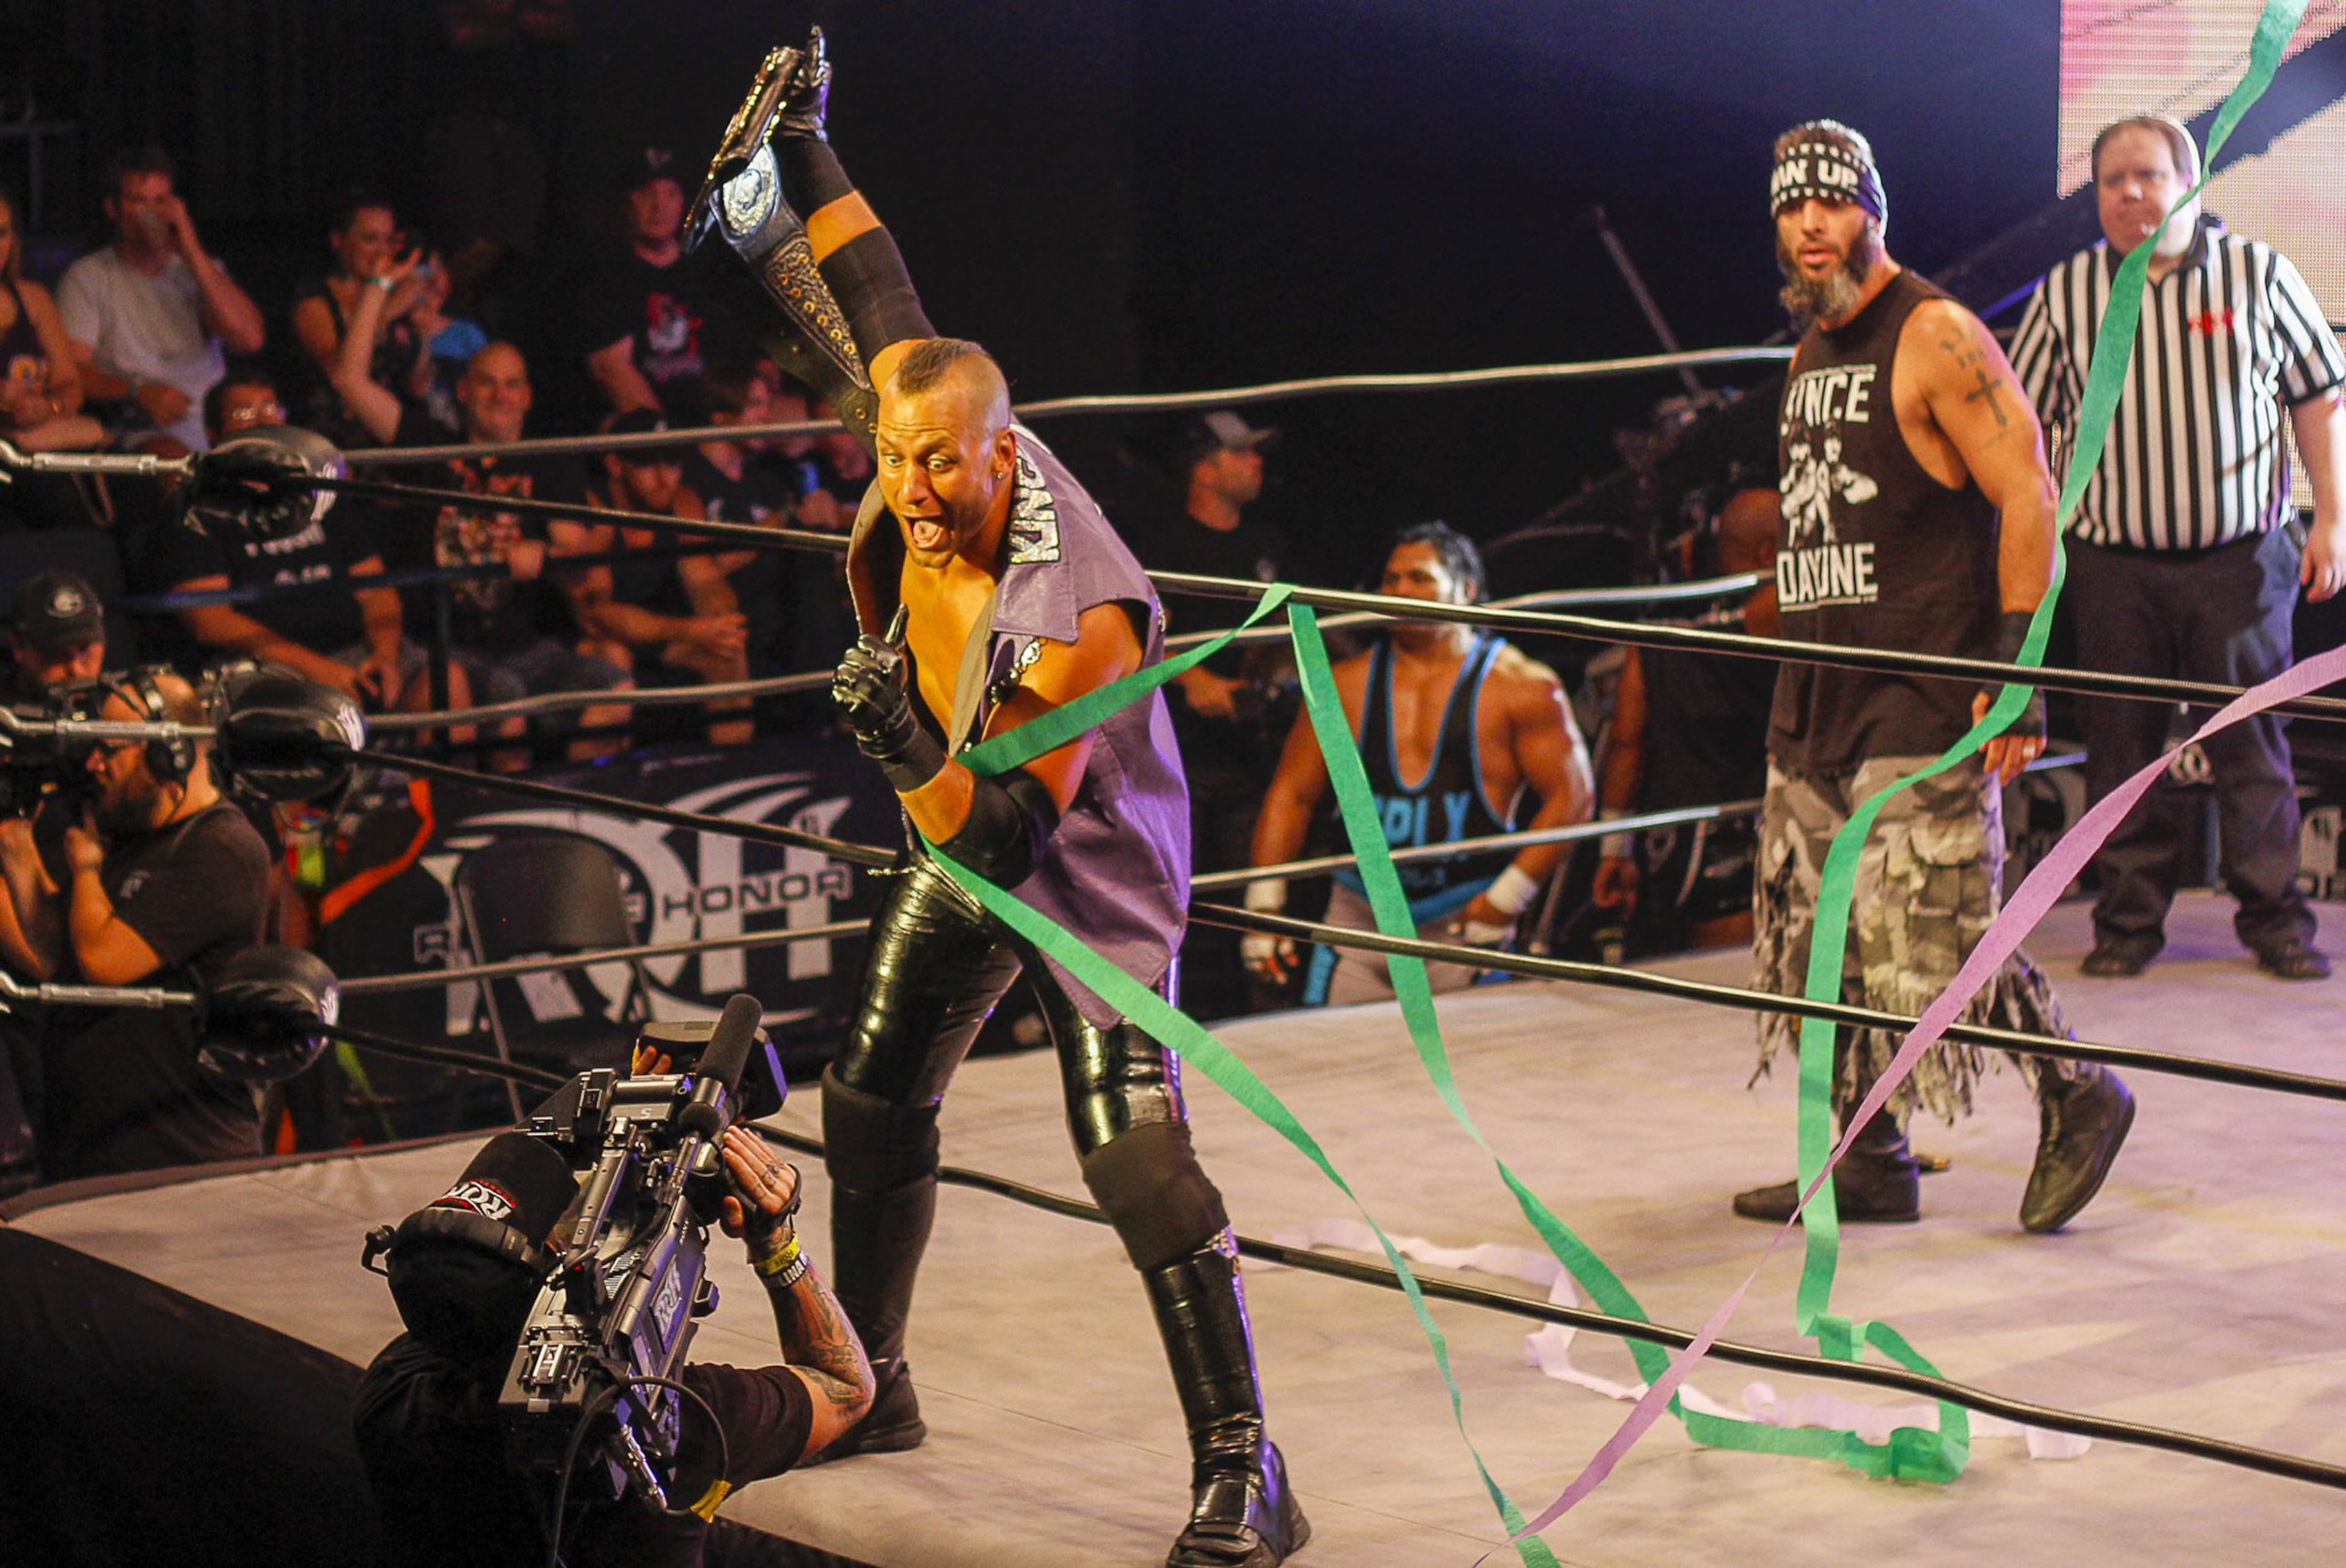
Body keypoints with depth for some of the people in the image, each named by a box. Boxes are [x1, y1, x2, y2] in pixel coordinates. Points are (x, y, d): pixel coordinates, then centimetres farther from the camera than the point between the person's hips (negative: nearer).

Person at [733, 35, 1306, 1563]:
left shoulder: (1079, 612, -36)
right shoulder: (939, 453, -16)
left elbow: (1015, 834, -33)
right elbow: (886, 307, 3)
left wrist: (912, 759, -48)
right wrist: (807, 152, 7)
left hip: (1086, 866, -8)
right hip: (964, 833, 8)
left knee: (1131, 1150, -21)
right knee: (872, 1104, 16)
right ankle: (870, 1386, 35)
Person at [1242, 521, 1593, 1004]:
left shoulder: (1519, 687, -1)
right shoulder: (1346, 686, 8)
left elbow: (1572, 796, -3)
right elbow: (1291, 793, 10)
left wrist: (1507, 899, -10)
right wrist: (1265, 901, 1)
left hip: (1465, 922, -3)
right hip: (1358, 918, 3)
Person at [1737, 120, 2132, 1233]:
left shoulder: (1934, 337, -9)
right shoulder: (1812, 351, 17)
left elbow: (2026, 495, -13)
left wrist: (2015, 665, -19)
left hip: (1924, 698, -8)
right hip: (1818, 696, 8)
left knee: (1939, 932, -9)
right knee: (1823, 933, 7)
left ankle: (2077, 1099, 10)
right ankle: (1870, 1163, 14)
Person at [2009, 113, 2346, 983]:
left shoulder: (2258, 274, 1)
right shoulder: (2066, 292, 3)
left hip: (2238, 554, -1)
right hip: (2113, 561, 1)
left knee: (2252, 739, 2)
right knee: (2120, 744, 4)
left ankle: (2274, 915, 12)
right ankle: (2129, 918, 14)